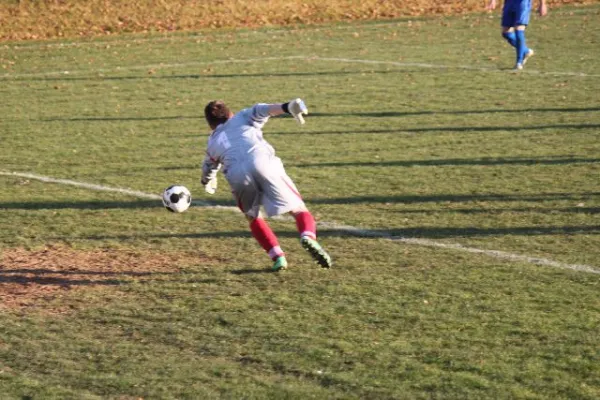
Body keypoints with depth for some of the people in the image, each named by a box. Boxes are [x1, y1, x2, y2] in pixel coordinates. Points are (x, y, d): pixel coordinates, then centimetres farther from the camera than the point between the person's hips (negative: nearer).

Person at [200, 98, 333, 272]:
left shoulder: (212, 143, 36)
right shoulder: (242, 117, 32)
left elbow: (208, 168, 54)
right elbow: (263, 110, 10)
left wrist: (207, 183, 78)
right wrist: (287, 107, -9)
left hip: (238, 177, 1)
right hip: (264, 164, -1)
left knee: (254, 219, 25)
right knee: (299, 210, 4)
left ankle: (277, 256, 6)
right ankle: (308, 236, -28)